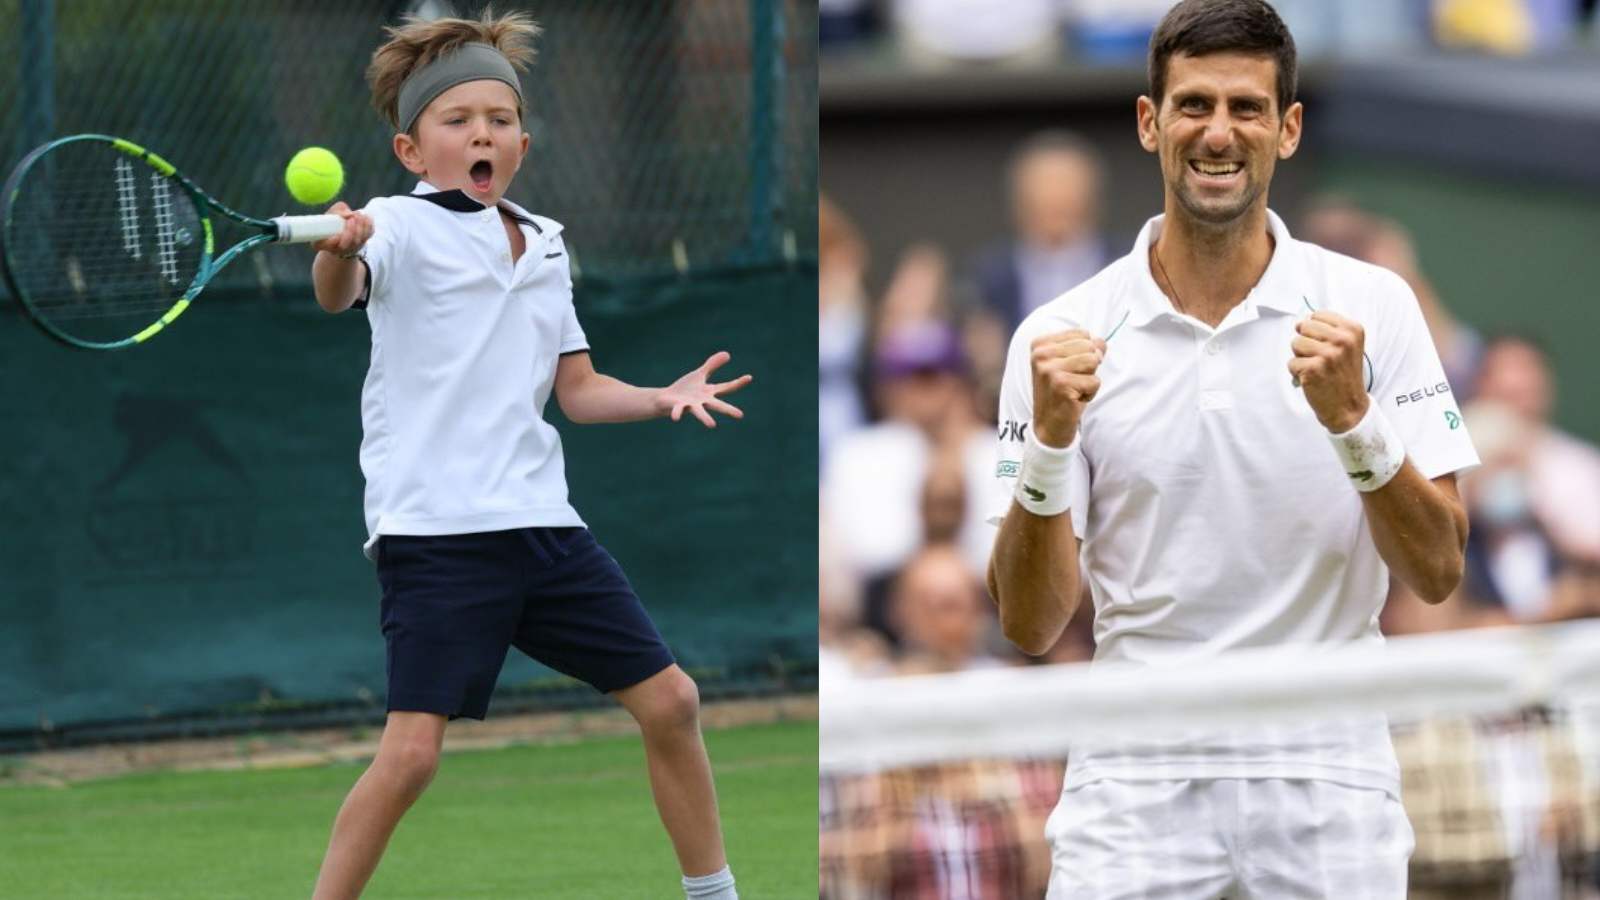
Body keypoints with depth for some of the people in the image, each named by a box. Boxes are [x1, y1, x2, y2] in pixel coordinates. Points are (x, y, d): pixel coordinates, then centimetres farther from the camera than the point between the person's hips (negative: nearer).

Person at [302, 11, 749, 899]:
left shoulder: (544, 247, 15)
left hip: (542, 522, 7)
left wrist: (662, 397, 3)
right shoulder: (403, 228, -7)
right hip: (435, 530, -7)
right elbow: (341, 290, -29)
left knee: (669, 701, 10)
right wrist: (339, 253, -53)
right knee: (411, 750, -17)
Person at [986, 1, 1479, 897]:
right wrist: (1050, 442, -18)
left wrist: (1354, 420, -19)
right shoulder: (1062, 337, 0)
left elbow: (1438, 572, -4)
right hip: (1135, 786, 0)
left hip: (1329, 788, 0)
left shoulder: (1372, 308, 1)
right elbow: (1030, 626, -3)